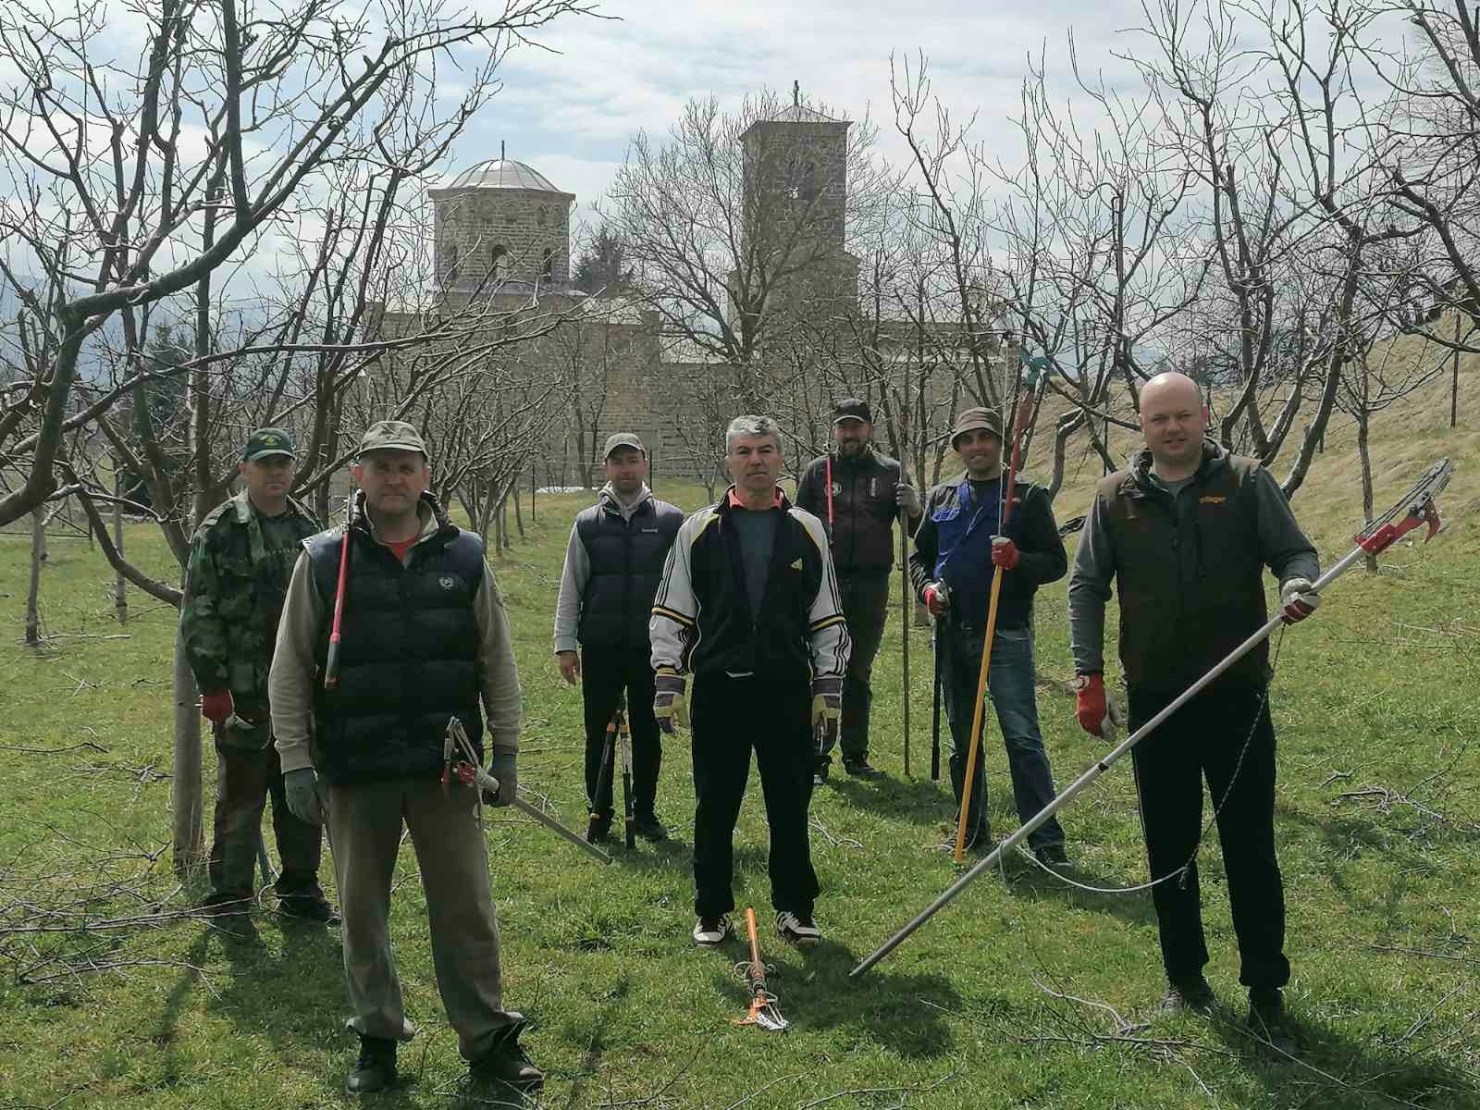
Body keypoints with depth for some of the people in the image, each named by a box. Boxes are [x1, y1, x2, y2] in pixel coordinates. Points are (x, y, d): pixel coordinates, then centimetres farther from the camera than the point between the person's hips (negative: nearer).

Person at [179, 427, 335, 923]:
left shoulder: (308, 529, 11)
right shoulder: (219, 532, -5)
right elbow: (198, 615, -8)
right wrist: (213, 685, -14)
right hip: (244, 692, -5)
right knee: (240, 797, 2)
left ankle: (300, 890, 24)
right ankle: (229, 898, 14)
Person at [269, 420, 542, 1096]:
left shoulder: (463, 557, 3)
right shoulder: (323, 561, 0)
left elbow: (497, 662, 7)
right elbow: (290, 672, 1)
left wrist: (506, 753, 4)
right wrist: (296, 763, -5)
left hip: (446, 767, 0)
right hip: (355, 771, 0)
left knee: (466, 908, 4)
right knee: (362, 911, 9)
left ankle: (488, 1043, 15)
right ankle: (377, 1040, 24)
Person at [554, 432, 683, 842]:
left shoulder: (671, 521, 3)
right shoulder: (587, 524, 6)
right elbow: (570, 589, 7)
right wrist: (564, 645, 3)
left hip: (652, 647, 0)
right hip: (600, 647, 1)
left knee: (648, 733, 7)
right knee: (599, 734, 6)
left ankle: (645, 812, 20)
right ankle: (600, 813, 18)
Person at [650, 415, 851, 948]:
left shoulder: (808, 531, 7)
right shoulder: (697, 531, 4)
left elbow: (828, 618, 10)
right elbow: (669, 613, 5)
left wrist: (828, 688, 4)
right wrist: (667, 683, -2)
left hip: (787, 690, 1)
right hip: (718, 689, 0)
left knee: (790, 804, 6)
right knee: (714, 806, 6)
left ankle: (794, 908, 19)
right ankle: (712, 911, 19)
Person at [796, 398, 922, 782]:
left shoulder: (890, 472, 7)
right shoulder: (817, 471, 5)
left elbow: (916, 531, 7)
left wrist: (913, 510, -16)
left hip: (872, 586, 2)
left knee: (860, 674, 10)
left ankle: (855, 754, 18)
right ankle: (817, 757, 0)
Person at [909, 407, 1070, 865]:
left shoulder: (1027, 496, 0)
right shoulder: (941, 497, 12)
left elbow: (1056, 562, -2)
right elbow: (919, 555, 21)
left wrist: (1017, 560, -22)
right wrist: (927, 587, 0)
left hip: (1006, 635, -5)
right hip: (952, 634, 5)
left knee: (1023, 737, -10)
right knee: (962, 738, 13)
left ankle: (1046, 840, -9)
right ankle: (971, 829, 25)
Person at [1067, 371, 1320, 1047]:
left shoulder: (1247, 483, 0)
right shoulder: (1116, 497, 3)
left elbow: (1294, 551, 3)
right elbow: (1086, 586, 5)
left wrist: (1298, 585, -22)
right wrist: (1089, 674, -3)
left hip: (1237, 694, -1)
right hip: (1155, 699, 2)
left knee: (1250, 846, 2)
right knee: (1169, 846, 10)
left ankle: (1266, 986, 12)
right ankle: (1185, 973, 25)